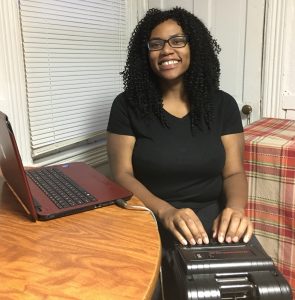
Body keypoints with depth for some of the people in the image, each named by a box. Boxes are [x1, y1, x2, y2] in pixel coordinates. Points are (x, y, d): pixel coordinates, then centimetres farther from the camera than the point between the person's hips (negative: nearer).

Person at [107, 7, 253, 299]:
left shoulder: (222, 104, 4)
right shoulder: (127, 105, -1)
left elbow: (234, 172, 2)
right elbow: (122, 174, -6)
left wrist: (235, 210, -20)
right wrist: (165, 211, -24)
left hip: (212, 224, 2)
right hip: (149, 224, -1)